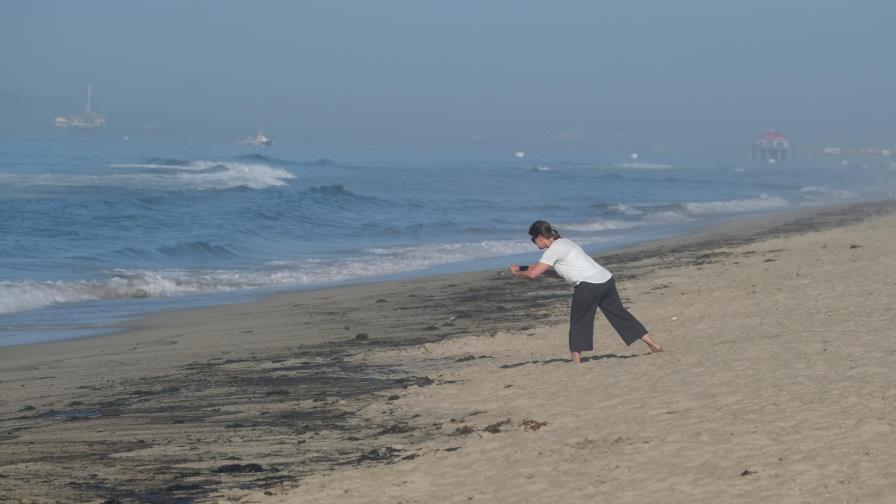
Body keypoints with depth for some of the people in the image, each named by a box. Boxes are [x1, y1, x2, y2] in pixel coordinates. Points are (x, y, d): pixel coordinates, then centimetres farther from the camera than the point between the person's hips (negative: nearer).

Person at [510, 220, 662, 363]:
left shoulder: (554, 250, -7)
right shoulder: (564, 242, 20)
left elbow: (533, 274, -11)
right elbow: (561, 273, 29)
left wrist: (517, 272, 8)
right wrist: (538, 269, 21)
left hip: (589, 285, -9)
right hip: (606, 280, 9)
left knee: (578, 323, 4)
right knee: (619, 314, 16)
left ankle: (576, 360, 2)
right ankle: (653, 345, 19)